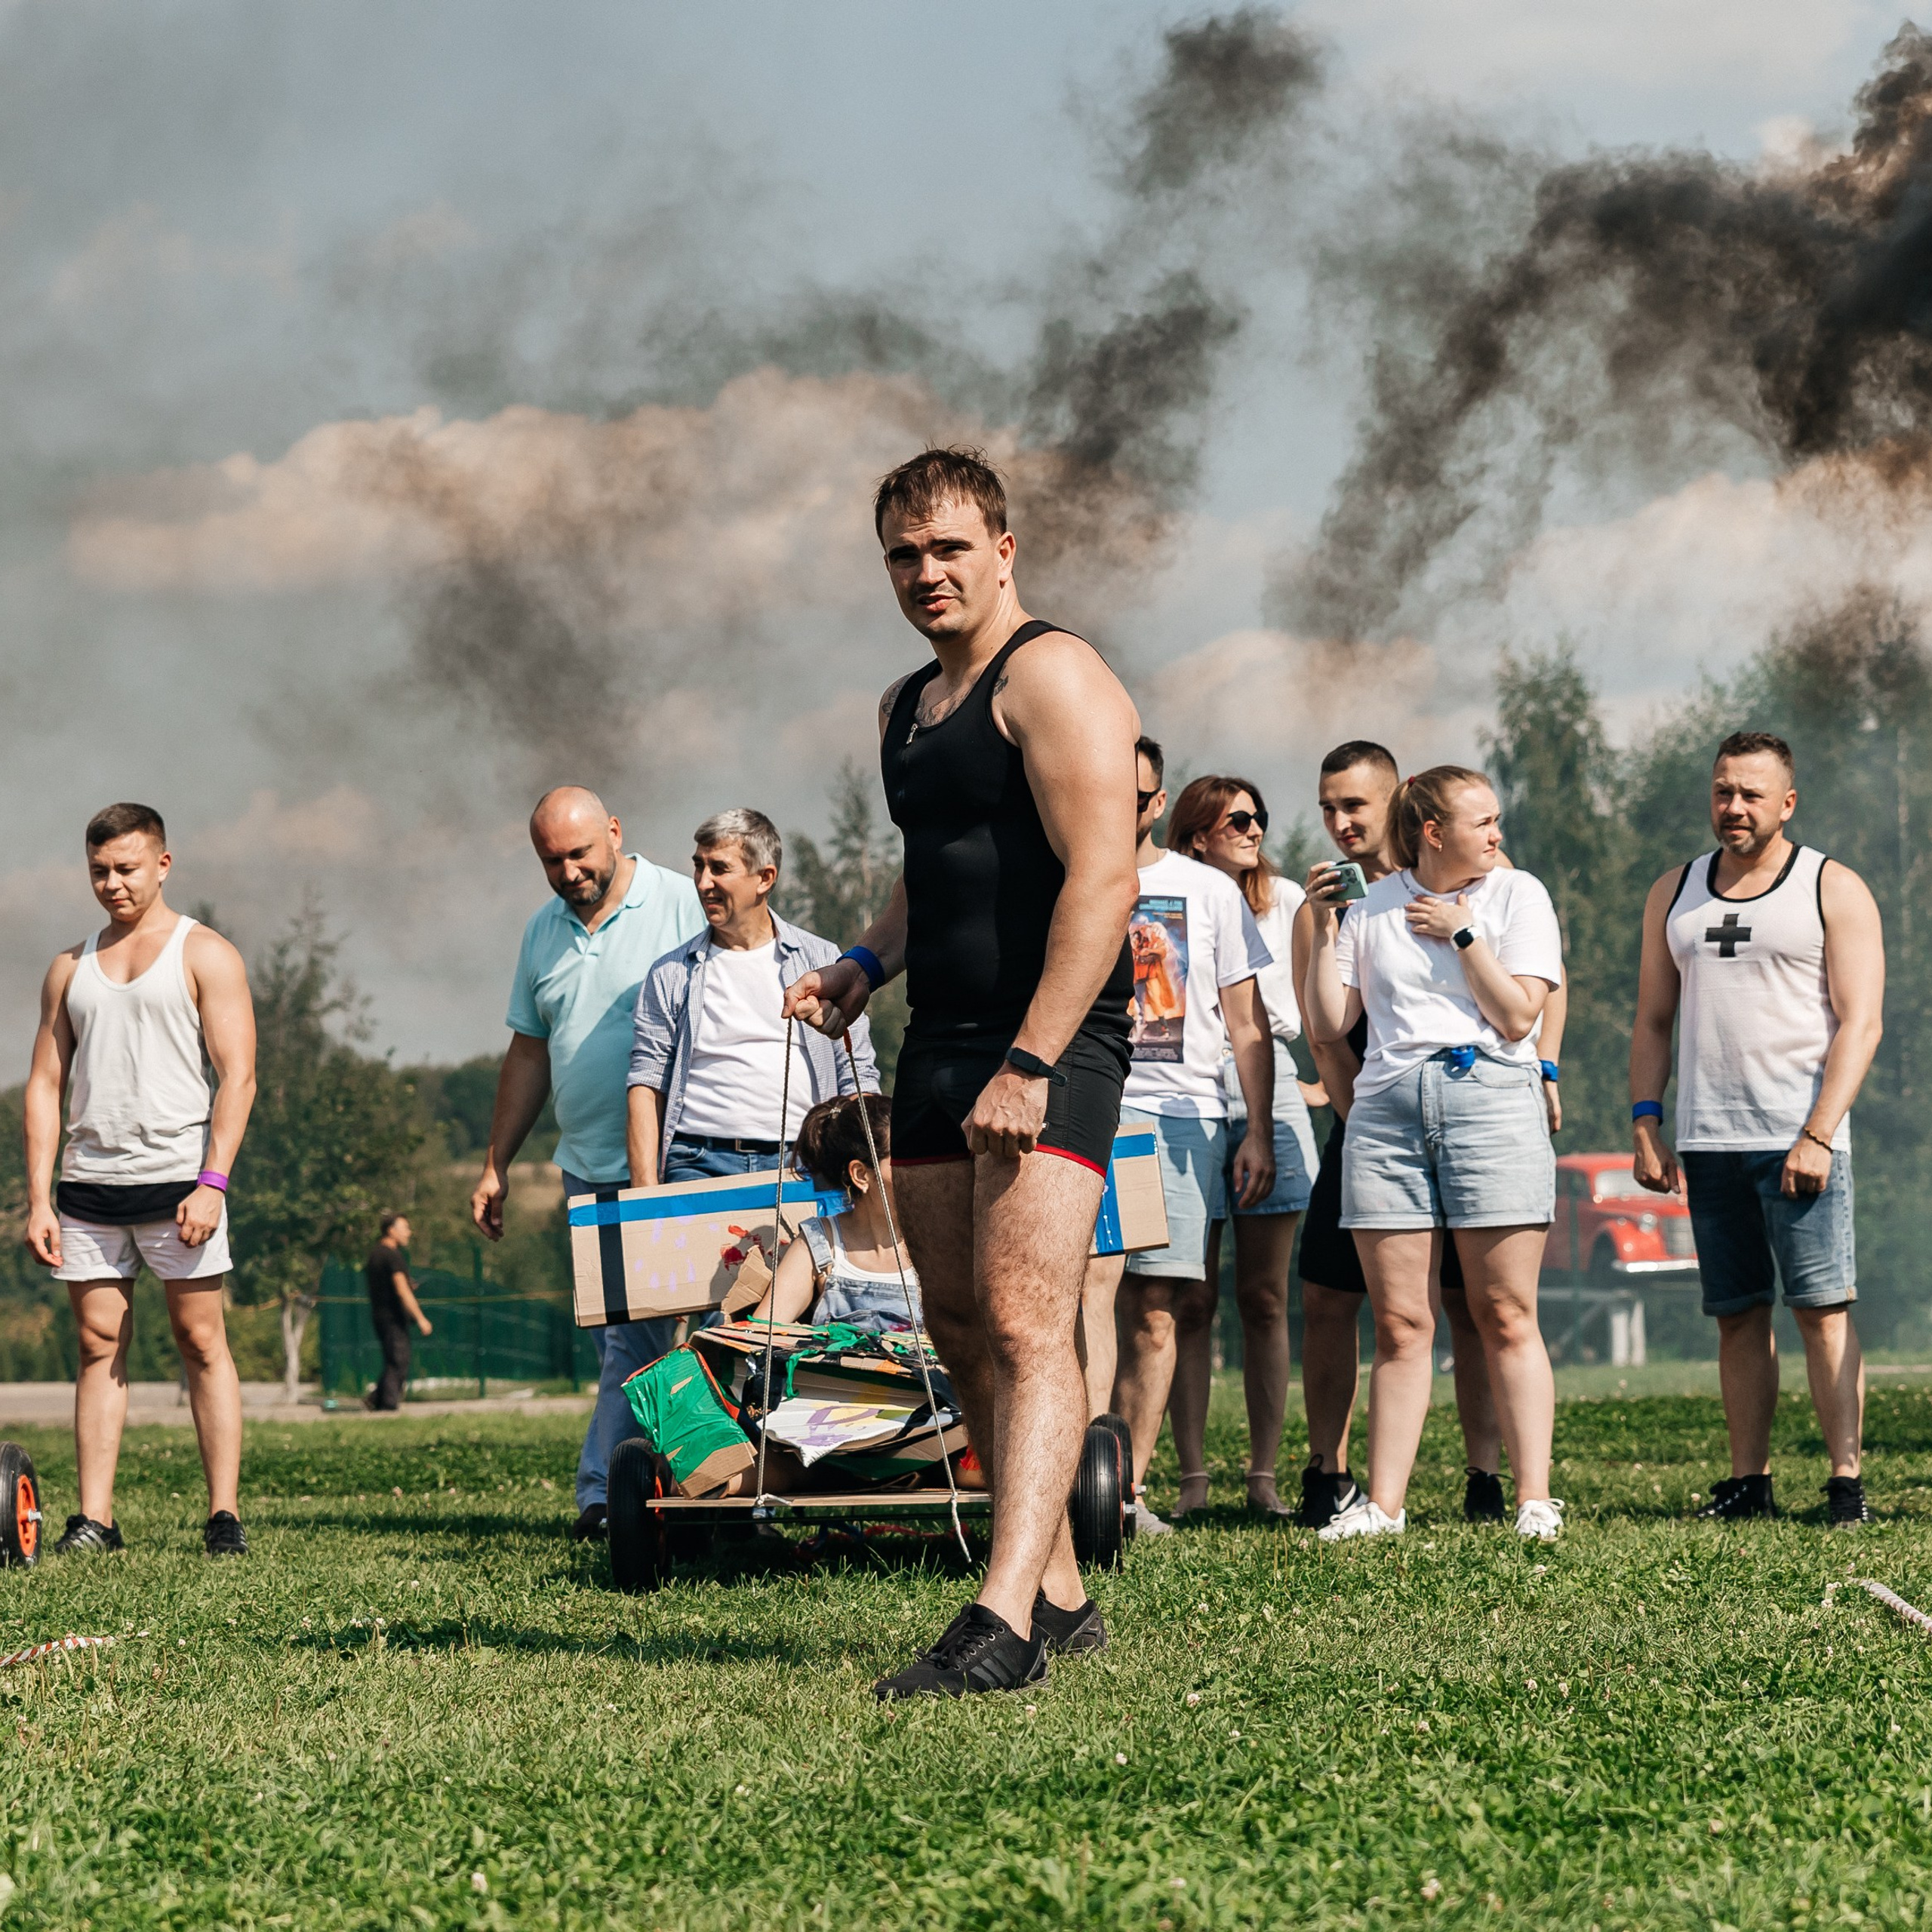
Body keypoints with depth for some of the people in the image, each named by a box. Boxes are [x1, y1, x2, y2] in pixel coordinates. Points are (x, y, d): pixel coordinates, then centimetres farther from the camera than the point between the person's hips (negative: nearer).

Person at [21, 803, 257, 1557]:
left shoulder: (205, 955, 3)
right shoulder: (71, 968, 16)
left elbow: (237, 1077, -5)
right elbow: (45, 1085, 14)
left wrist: (212, 1184, -16)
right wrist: (38, 1200, 4)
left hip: (177, 1178, -4)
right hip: (86, 1185, 4)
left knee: (201, 1341, -4)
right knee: (99, 1346, 3)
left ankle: (225, 1515, -3)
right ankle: (93, 1518, 4)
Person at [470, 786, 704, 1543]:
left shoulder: (683, 906, -4)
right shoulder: (543, 932, 16)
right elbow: (528, 1055, 22)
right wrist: (496, 1164, 19)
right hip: (585, 1169, 6)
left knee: (632, 1335, -9)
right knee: (625, 1336, 6)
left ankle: (602, 1492, -6)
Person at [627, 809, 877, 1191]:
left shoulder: (822, 962, 12)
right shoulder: (671, 975, 13)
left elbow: (858, 1079, 12)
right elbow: (646, 1084, 8)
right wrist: (645, 1191, -4)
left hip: (798, 1166, 0)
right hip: (700, 1165, 0)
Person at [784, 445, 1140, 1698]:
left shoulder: (1052, 678, -9)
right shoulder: (907, 707, 19)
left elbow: (1101, 877, -18)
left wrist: (1031, 1063, -24)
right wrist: (866, 967, 14)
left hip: (1051, 1045, -9)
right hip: (939, 1049, 9)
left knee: (1025, 1324, -17)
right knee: (963, 1335, 9)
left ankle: (1004, 1625, -26)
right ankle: (1059, 1596, 17)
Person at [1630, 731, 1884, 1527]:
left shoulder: (1834, 890, 2)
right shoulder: (1674, 895, 16)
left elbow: (1860, 1023, -5)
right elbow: (1652, 1021, 18)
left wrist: (1818, 1135, -15)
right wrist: (1645, 1125, 5)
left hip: (1798, 1138, -4)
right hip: (1707, 1144, 4)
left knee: (1822, 1308, -8)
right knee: (1738, 1314, 6)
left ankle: (1847, 1483, -8)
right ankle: (1749, 1482, 9)